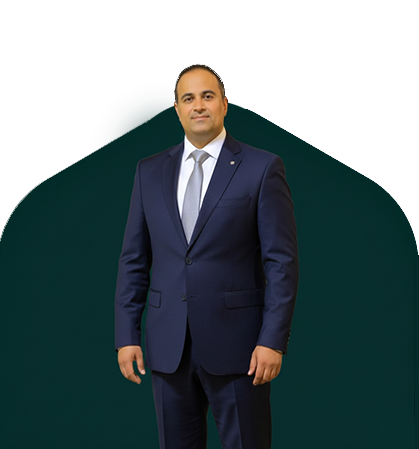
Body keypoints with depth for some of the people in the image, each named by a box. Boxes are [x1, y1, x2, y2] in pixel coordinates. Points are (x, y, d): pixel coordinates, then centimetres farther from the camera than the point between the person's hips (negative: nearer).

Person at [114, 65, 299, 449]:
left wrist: (273, 341, -12)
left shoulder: (262, 168, -2)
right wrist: (127, 336, 4)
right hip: (167, 346, 4)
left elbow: (282, 260, -5)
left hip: (235, 345, -3)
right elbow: (134, 259, 9)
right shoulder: (150, 171, 9)